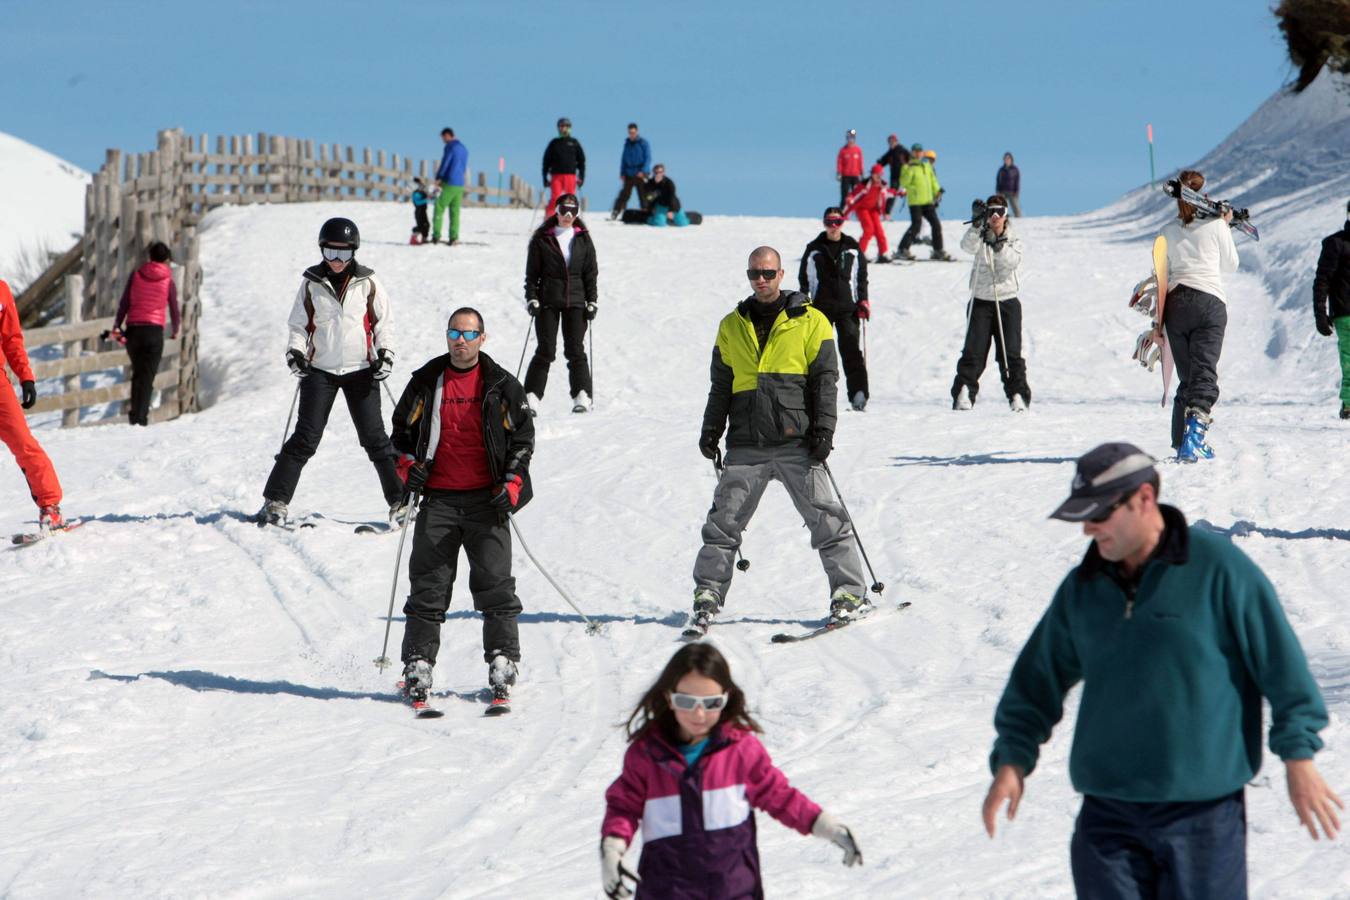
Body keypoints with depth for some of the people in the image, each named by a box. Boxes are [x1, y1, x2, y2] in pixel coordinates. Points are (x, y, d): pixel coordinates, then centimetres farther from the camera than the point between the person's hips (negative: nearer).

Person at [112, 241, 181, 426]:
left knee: (138, 373, 20)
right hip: (155, 330, -2)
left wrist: (117, 325, 11)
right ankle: (140, 417, -9)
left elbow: (124, 303, 2)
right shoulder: (168, 281, 1)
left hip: (133, 329, 2)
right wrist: (175, 331, 24)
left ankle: (135, 410, 18)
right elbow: (174, 308, 8)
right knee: (148, 376, -1)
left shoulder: (136, 275, 4)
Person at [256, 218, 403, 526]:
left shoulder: (367, 283, 3)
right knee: (305, 438, -7)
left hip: (360, 370, 0)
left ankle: (400, 501, 8)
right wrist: (295, 351, -8)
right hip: (320, 370, 0)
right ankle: (275, 501, -5)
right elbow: (299, 324, 9)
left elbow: (382, 323, 9)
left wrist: (385, 353, -6)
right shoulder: (311, 283, 4)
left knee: (374, 438, 0)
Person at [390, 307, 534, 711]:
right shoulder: (426, 382, 8)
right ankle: (418, 665, 3)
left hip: (486, 499, -1)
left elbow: (523, 435, 7)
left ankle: (502, 662, 3)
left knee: (495, 584, -3)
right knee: (428, 586, -1)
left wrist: (512, 484, -5)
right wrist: (407, 464, -1)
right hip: (438, 499, 1)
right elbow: (402, 428, 18)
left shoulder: (501, 386, 4)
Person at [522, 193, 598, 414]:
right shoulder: (542, 239, 2)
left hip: (575, 302, 1)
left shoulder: (583, 240, 8)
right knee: (545, 351, -5)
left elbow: (590, 273, 10)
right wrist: (531, 298, -6)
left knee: (576, 350, -3)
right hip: (548, 302, -1)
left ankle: (582, 395, -2)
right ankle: (532, 397, 0)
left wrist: (592, 301, 4)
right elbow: (532, 271, 3)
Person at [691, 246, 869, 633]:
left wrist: (823, 428, -8)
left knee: (825, 518, -4)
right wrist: (711, 429, 10)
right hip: (746, 445, 3)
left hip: (796, 442, -3)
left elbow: (825, 379, 2)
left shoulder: (810, 322, 5)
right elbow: (721, 384, 20)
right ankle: (708, 593, 8)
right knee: (724, 519, -1)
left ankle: (849, 593, 2)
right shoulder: (732, 326, 15)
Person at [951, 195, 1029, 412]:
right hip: (981, 300, -1)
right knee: (974, 351, -9)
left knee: (1011, 352, -2)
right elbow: (968, 246, -19)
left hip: (1007, 301, 1)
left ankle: (1017, 393, 3)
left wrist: (999, 246, -29)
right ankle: (964, 393, -7)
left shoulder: (1013, 240, 7)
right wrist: (977, 224, -33)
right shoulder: (980, 236, 4)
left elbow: (1013, 261, -12)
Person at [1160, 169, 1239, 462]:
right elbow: (1231, 265, 15)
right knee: (1205, 375, -9)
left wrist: (1159, 321, 18)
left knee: (1186, 377, 12)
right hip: (1209, 301, -3)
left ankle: (1184, 443, 11)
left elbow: (1162, 274, 12)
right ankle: (1194, 436, -28)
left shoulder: (1168, 231, 10)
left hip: (1175, 303, 3)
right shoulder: (1216, 225, 2)